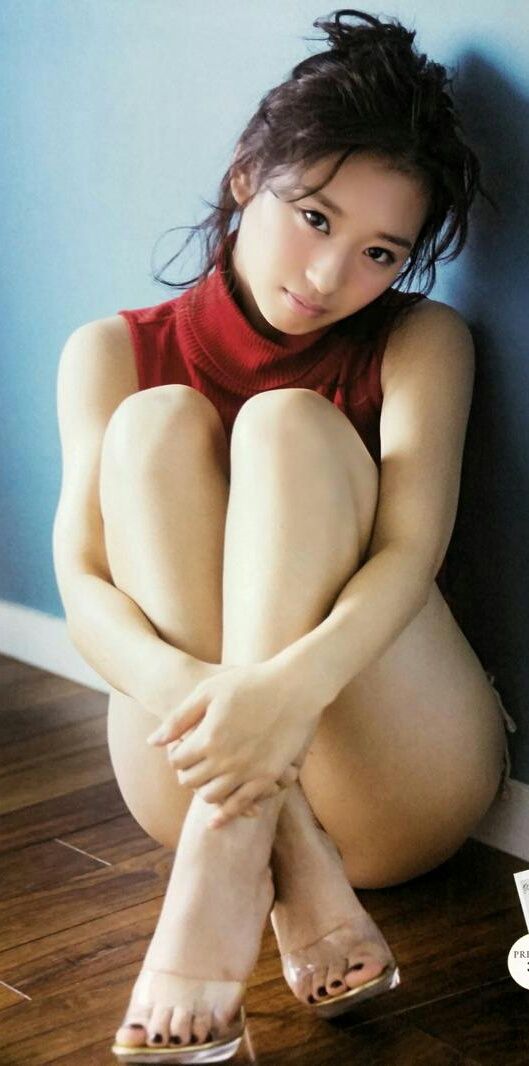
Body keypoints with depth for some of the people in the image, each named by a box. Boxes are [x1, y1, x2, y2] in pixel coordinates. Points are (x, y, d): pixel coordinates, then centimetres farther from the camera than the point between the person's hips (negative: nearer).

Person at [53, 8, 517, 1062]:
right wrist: (174, 683, -32)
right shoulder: (113, 353, 6)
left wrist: (292, 683, -37)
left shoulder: (420, 343, 3)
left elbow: (409, 553, -14)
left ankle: (224, 862, -38)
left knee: (289, 426, -18)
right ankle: (295, 877, -33)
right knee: (160, 423, -17)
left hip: (395, 786, -1)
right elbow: (82, 582, -7)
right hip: (193, 768, 1)